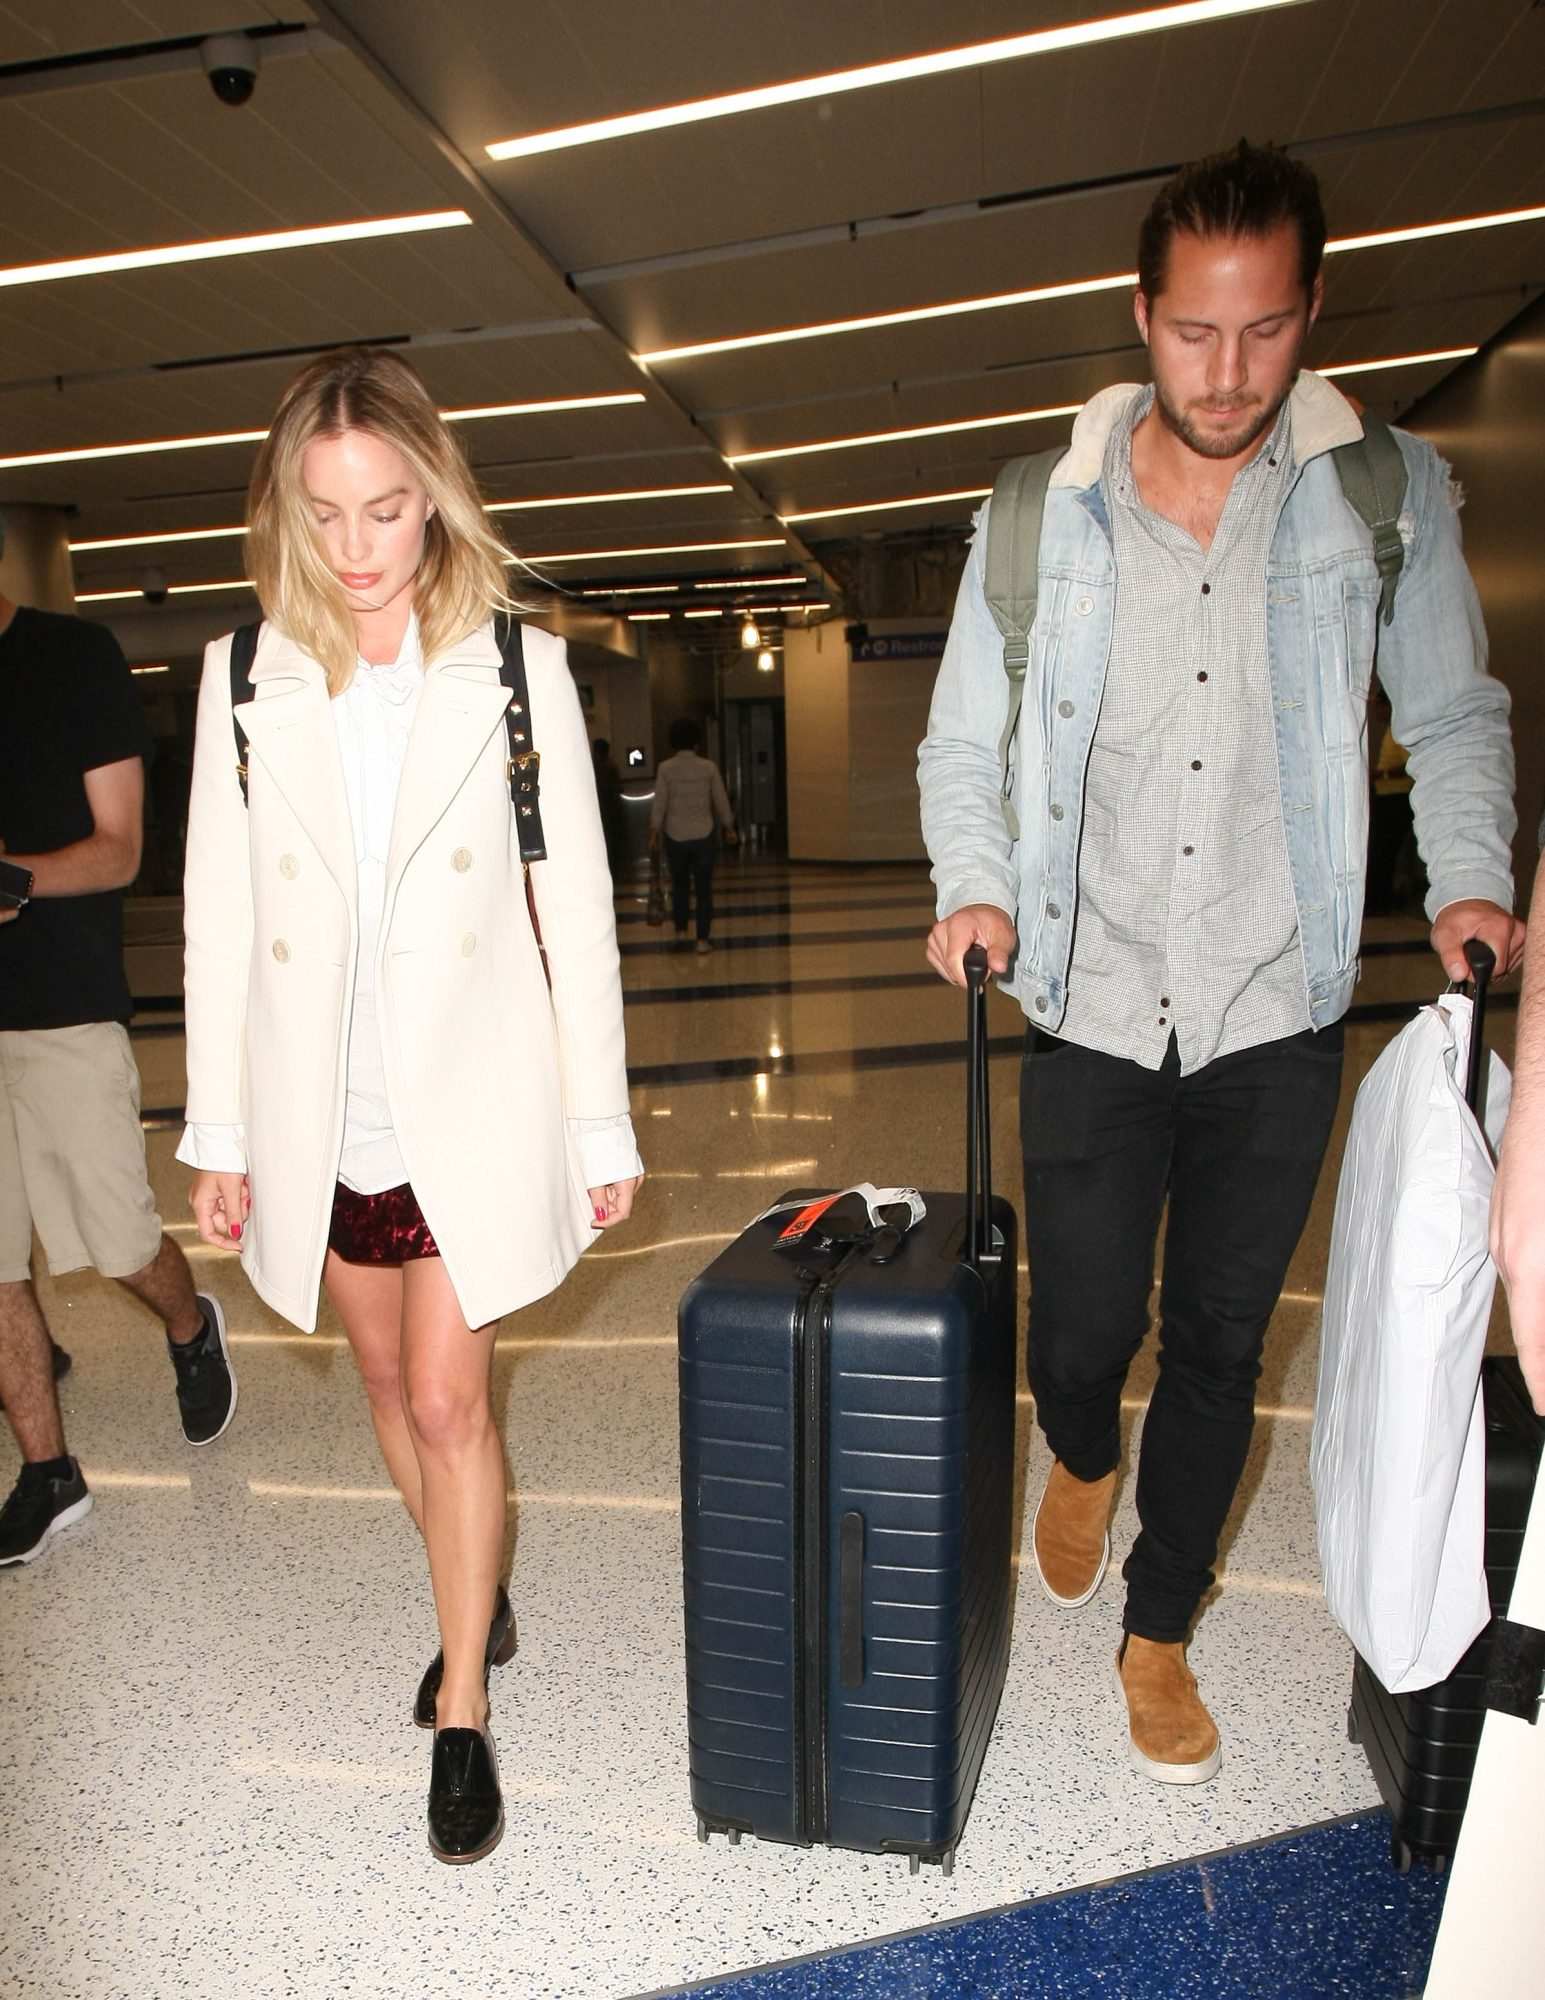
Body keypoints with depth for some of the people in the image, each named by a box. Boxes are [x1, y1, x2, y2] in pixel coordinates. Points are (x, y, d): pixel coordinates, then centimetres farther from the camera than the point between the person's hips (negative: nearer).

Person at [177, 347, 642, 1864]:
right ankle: (476, 1603, 43)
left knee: (447, 1403, 0)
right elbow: (220, 917, 4)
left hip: (472, 1103, -3)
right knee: (389, 1385, 17)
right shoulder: (245, 676, 2)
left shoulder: (517, 667, -4)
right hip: (318, 1112, 3)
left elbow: (575, 905, -3)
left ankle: (463, 1711, 22)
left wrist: (601, 1125, -3)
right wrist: (218, 1134, 4)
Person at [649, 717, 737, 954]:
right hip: (703, 835, 0)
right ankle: (703, 940, 5)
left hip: (676, 836, 0)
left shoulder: (666, 768, -6)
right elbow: (721, 801, 2)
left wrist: (654, 835, 1)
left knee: (680, 885, 17)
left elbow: (659, 804, -6)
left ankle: (681, 933, 12)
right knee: (704, 889, 5)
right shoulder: (708, 767, -4)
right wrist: (729, 828, 14)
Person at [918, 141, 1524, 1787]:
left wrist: (1470, 880, -5)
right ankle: (1081, 1455, 45)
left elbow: (1454, 718, 12)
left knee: (1218, 1345, 11)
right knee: (1080, 1339, 5)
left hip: (1275, 1016, 1)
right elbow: (961, 744, 6)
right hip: (1092, 1012, 0)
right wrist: (981, 892, -11)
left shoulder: (1387, 496, 2)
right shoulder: (1043, 514, 1)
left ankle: (1158, 1630, 35)